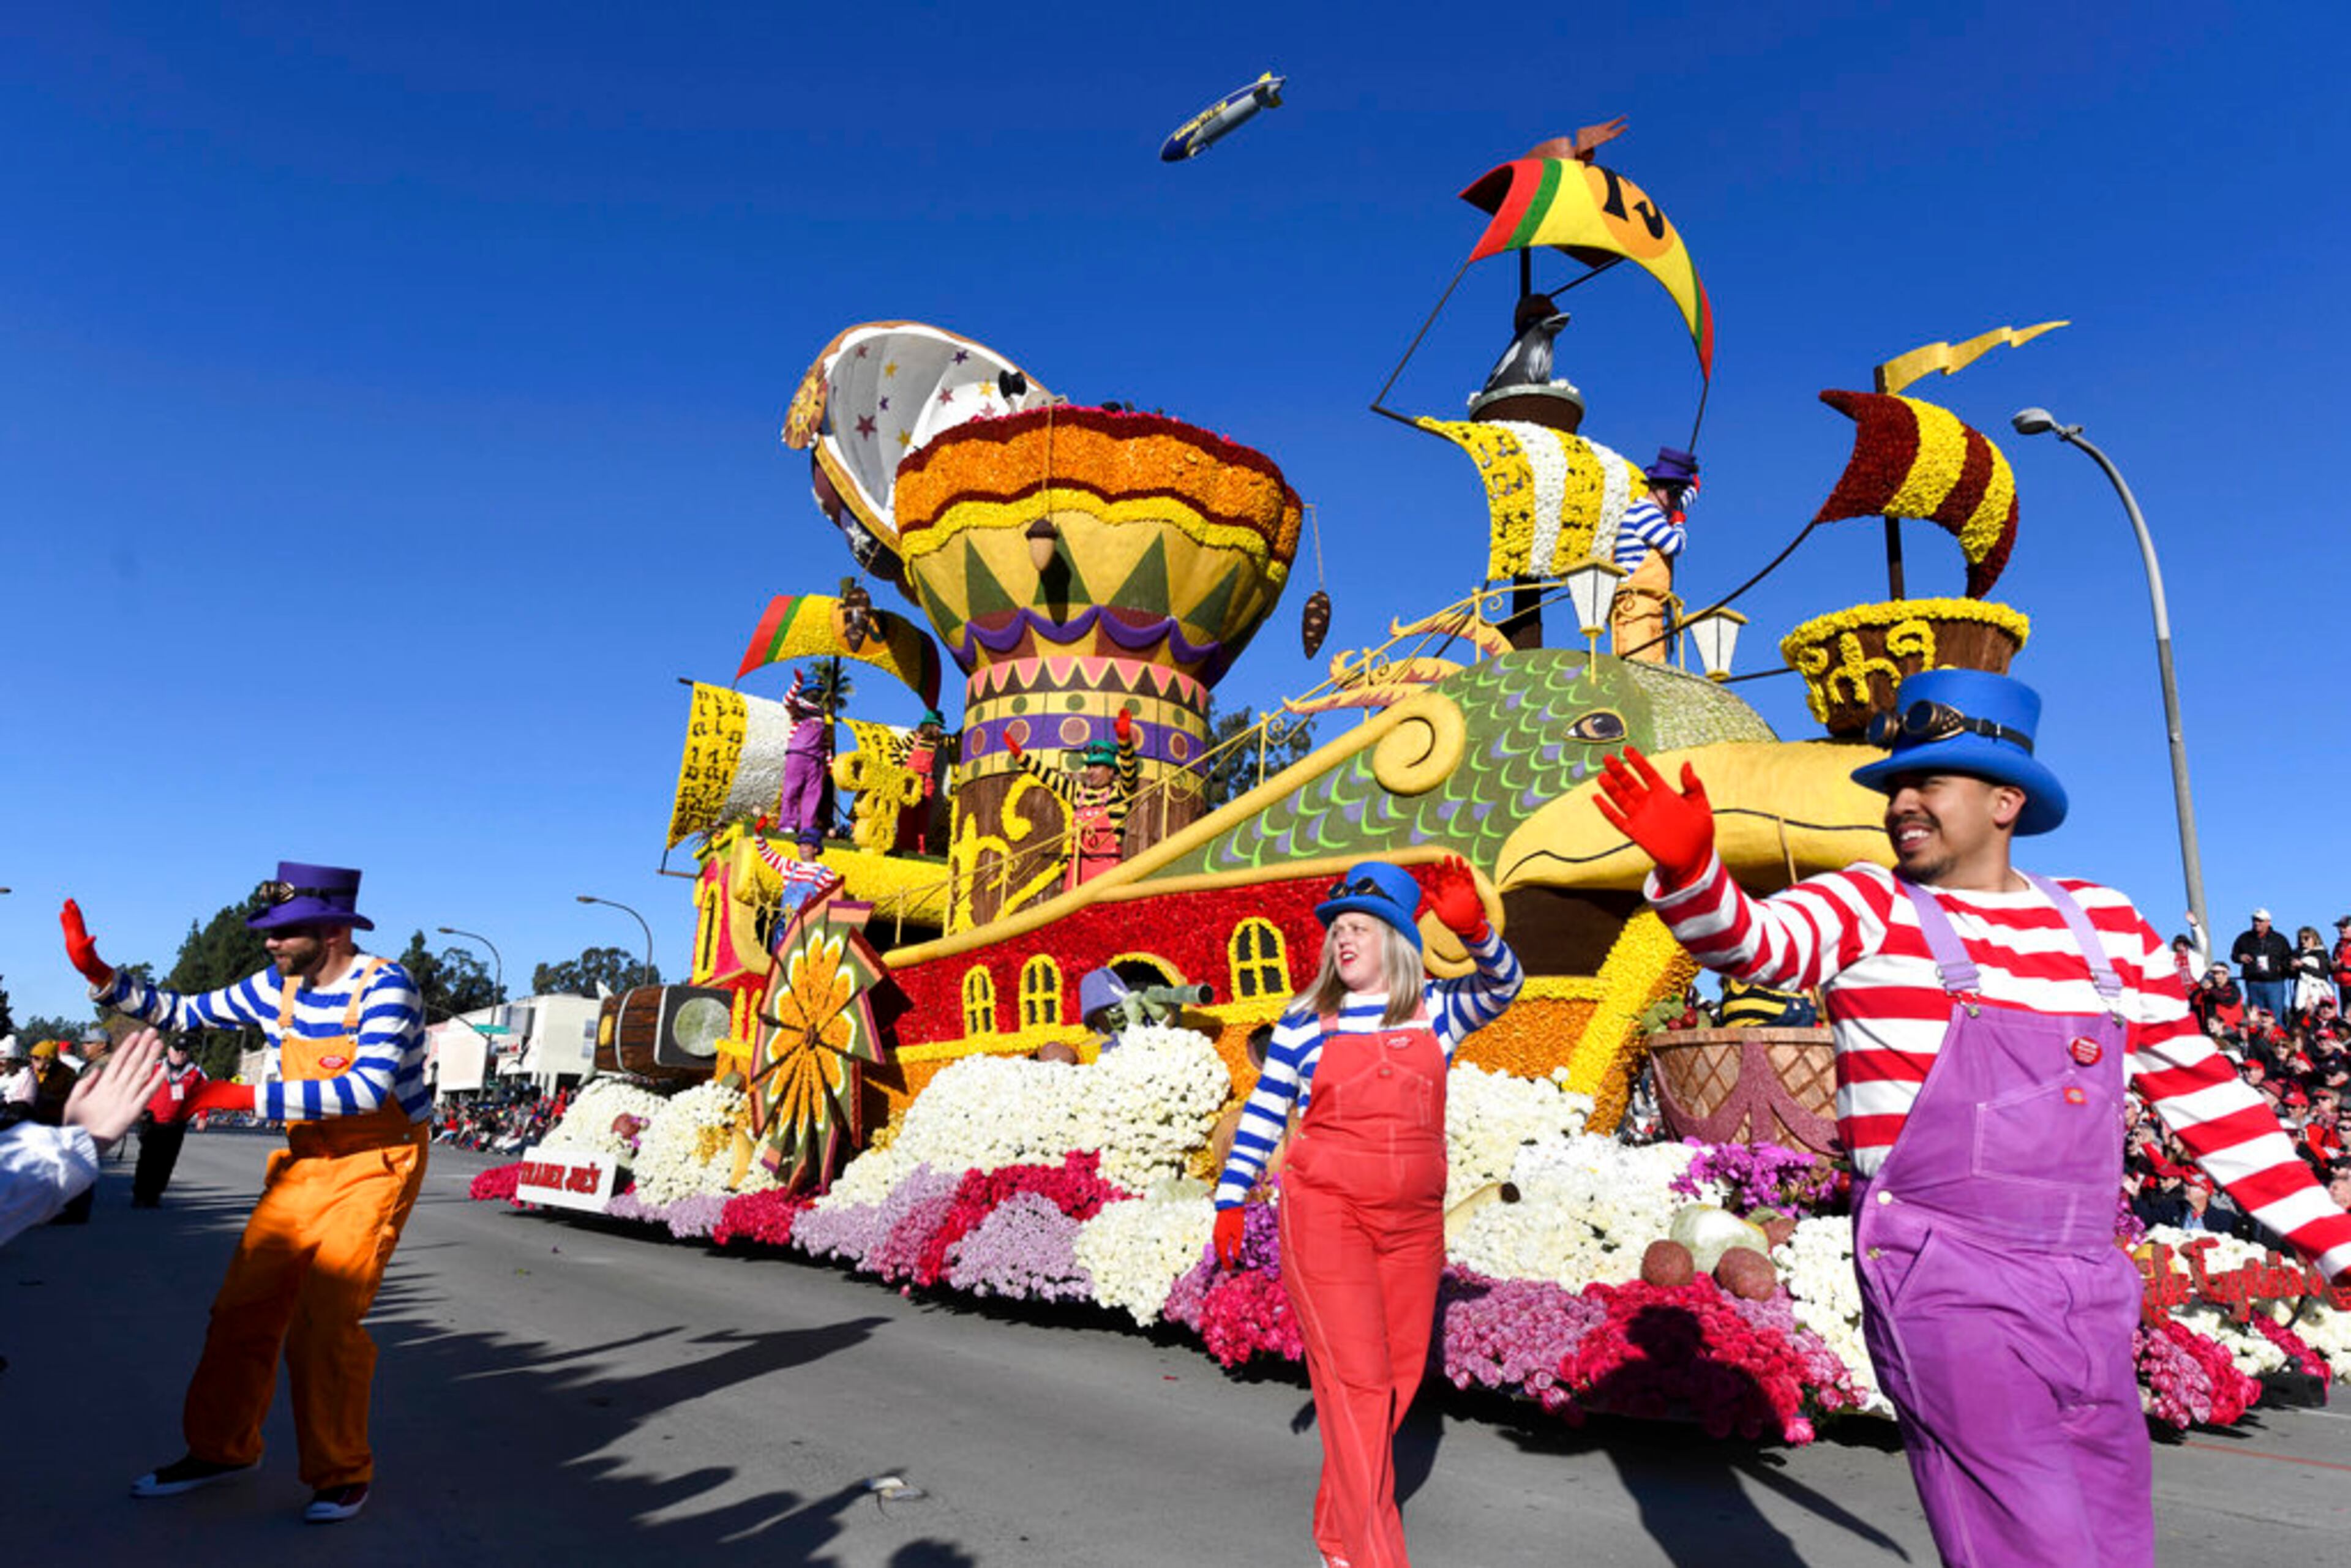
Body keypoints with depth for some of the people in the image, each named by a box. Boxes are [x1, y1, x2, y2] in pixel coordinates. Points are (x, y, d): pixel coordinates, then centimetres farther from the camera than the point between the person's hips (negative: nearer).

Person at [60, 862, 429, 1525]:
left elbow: (368, 1090, -29)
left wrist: (241, 1096, -30)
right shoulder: (276, 989, 2)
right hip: (302, 1166, 7)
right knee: (242, 1307, 7)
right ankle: (221, 1450, 29)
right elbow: (183, 1013, 16)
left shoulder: (384, 986, -19)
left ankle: (342, 1473, 7)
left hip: (373, 1170, -7)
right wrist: (98, 974, 2)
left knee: (326, 1319, -11)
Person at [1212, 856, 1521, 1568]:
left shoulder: (1436, 1010, 3)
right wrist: (1230, 1200, 2)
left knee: (1396, 1378, 13)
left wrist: (1474, 932, -34)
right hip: (1324, 1215, -3)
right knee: (1353, 1378, -7)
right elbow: (1262, 1114, 4)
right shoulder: (1306, 1020, -1)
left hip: (1414, 1222, 3)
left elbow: (1503, 986, -14)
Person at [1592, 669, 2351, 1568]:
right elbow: (1748, 940, -23)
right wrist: (1687, 865, -43)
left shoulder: (2107, 927, 8)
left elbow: (2205, 1096, 15)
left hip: (2091, 1291, 5)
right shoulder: (1868, 911, -3)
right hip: (1941, 1283, -5)